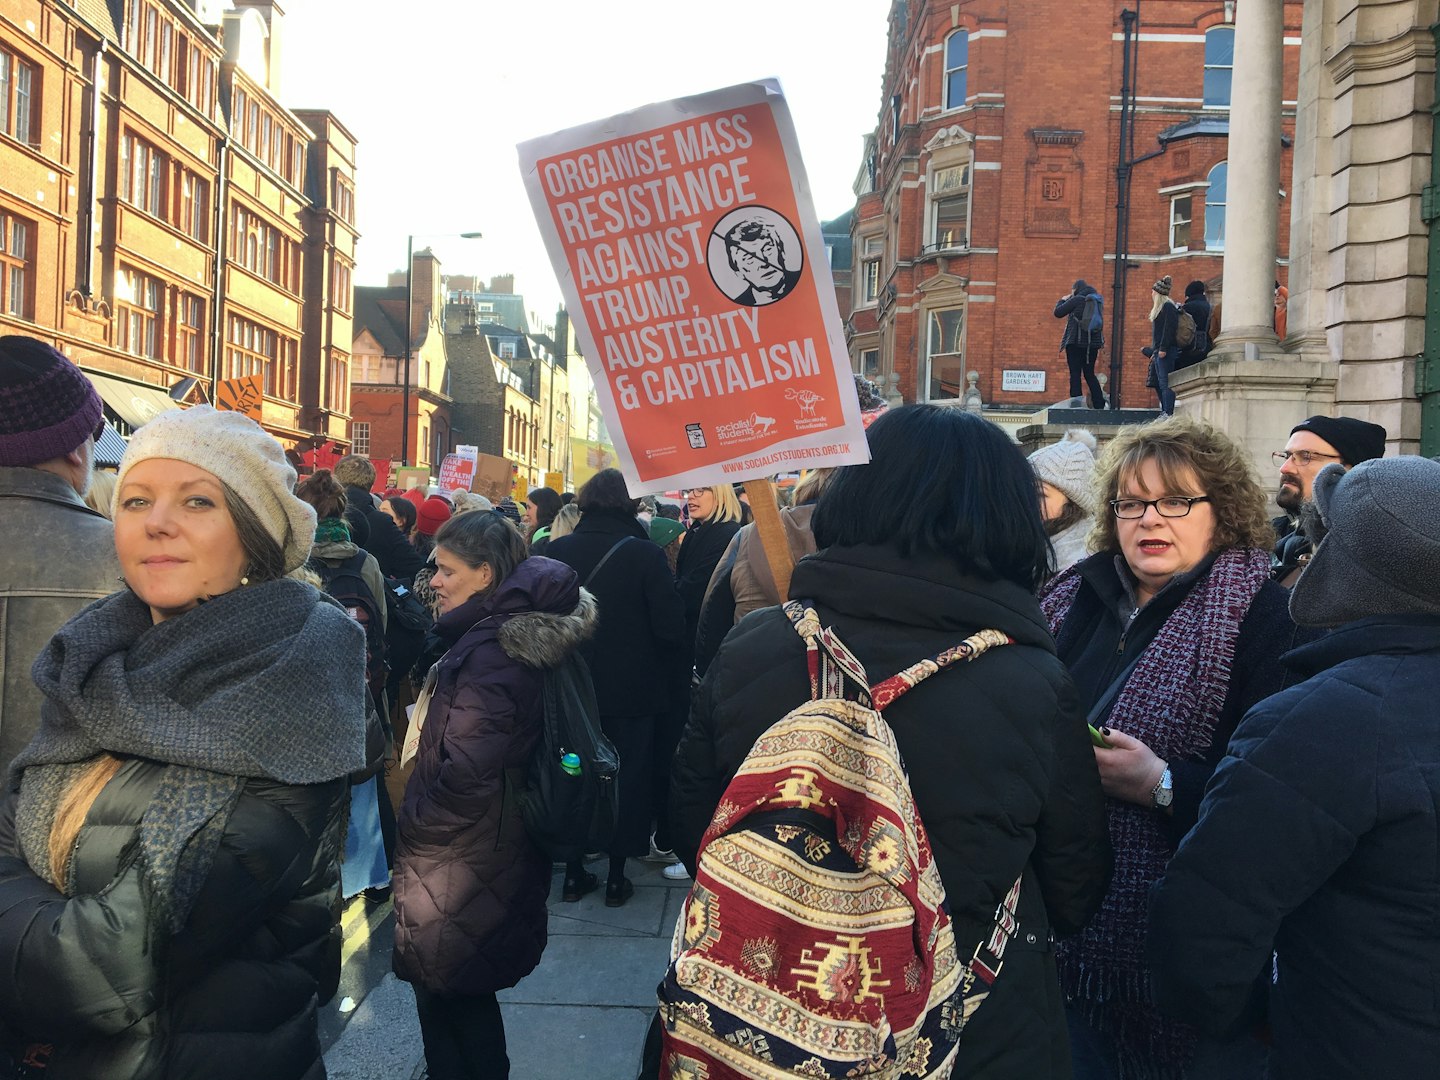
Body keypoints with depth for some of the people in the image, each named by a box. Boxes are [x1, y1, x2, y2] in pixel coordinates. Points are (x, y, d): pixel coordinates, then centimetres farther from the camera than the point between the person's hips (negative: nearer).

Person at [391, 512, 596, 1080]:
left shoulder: (488, 653, -24)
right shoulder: (506, 636, 6)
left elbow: (466, 776, -28)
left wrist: (412, 824, -11)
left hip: (457, 866, -9)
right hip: (495, 850, 9)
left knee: (446, 987, 7)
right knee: (464, 996, 22)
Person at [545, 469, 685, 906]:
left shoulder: (556, 551, -7)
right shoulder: (645, 554, -15)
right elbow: (670, 625, -15)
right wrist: (659, 666, 4)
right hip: (632, 689, -2)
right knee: (628, 777, 10)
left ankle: (574, 873, 23)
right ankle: (617, 877, 17)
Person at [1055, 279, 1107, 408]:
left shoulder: (1077, 300, -10)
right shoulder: (1097, 301, 11)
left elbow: (1058, 312, -5)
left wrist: (1062, 300, 12)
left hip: (1076, 342, -6)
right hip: (1093, 343, 6)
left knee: (1075, 374, -3)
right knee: (1090, 374, 13)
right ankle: (1099, 405, 9)